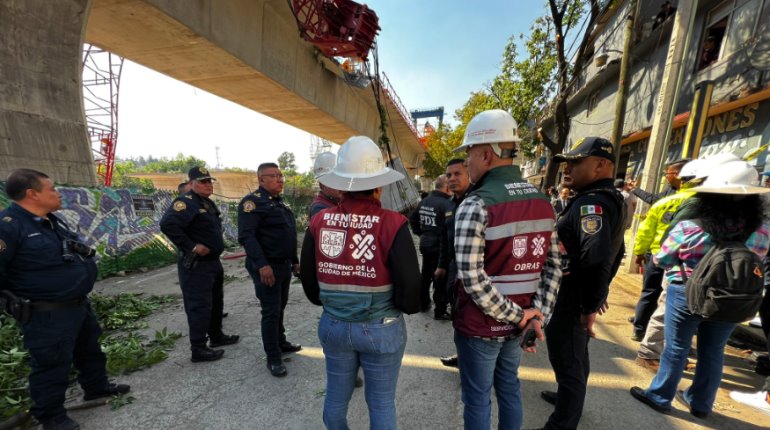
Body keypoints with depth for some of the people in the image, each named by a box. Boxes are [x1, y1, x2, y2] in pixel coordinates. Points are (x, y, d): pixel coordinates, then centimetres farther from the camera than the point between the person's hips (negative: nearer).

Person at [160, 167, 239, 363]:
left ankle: (216, 336, 35)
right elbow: (167, 224, -31)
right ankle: (198, 349, 10)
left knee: (216, 302, 19)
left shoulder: (209, 203, 13)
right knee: (199, 306, -2)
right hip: (196, 265, -10)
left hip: (213, 261, 10)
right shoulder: (186, 202, -16)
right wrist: (191, 247, -27)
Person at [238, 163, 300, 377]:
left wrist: (294, 261, 20)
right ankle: (273, 359, 14)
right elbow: (246, 236, -22)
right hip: (267, 267, -8)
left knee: (280, 307, 19)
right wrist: (262, 265, -29)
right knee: (271, 311, 0)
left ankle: (281, 342, 37)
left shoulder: (279, 202, 15)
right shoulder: (252, 201, -13)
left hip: (284, 265, 8)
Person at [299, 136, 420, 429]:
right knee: (381, 402, 19)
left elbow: (307, 277, 1)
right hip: (381, 329, -3)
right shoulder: (392, 224, -21)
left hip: (333, 325, 4)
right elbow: (409, 285, -20)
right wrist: (408, 306, 4)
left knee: (336, 395, 26)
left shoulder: (319, 221, -9)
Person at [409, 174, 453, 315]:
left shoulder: (424, 201, 6)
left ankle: (423, 304, 35)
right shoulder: (446, 204, -20)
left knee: (425, 275, 20)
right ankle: (440, 311, 14)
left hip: (425, 244, 8)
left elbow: (412, 218, 15)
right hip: (439, 247, -8)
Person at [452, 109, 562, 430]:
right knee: (509, 386, 26)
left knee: (477, 397, 14)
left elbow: (472, 279, -25)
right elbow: (553, 265, 1)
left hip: (480, 325, -6)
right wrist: (537, 315, -2)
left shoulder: (476, 205, -22)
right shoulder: (543, 202, 1)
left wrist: (517, 316, -14)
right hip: (517, 324, 7)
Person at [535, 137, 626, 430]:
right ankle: (570, 398, 49)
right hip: (580, 296, 10)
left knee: (567, 362, 6)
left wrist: (590, 306, -25)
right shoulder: (610, 199, 10)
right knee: (575, 356, 27)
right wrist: (601, 291, 23)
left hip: (570, 300, -10)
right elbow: (614, 252, 19)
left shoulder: (591, 203, -24)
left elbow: (596, 260, -35)